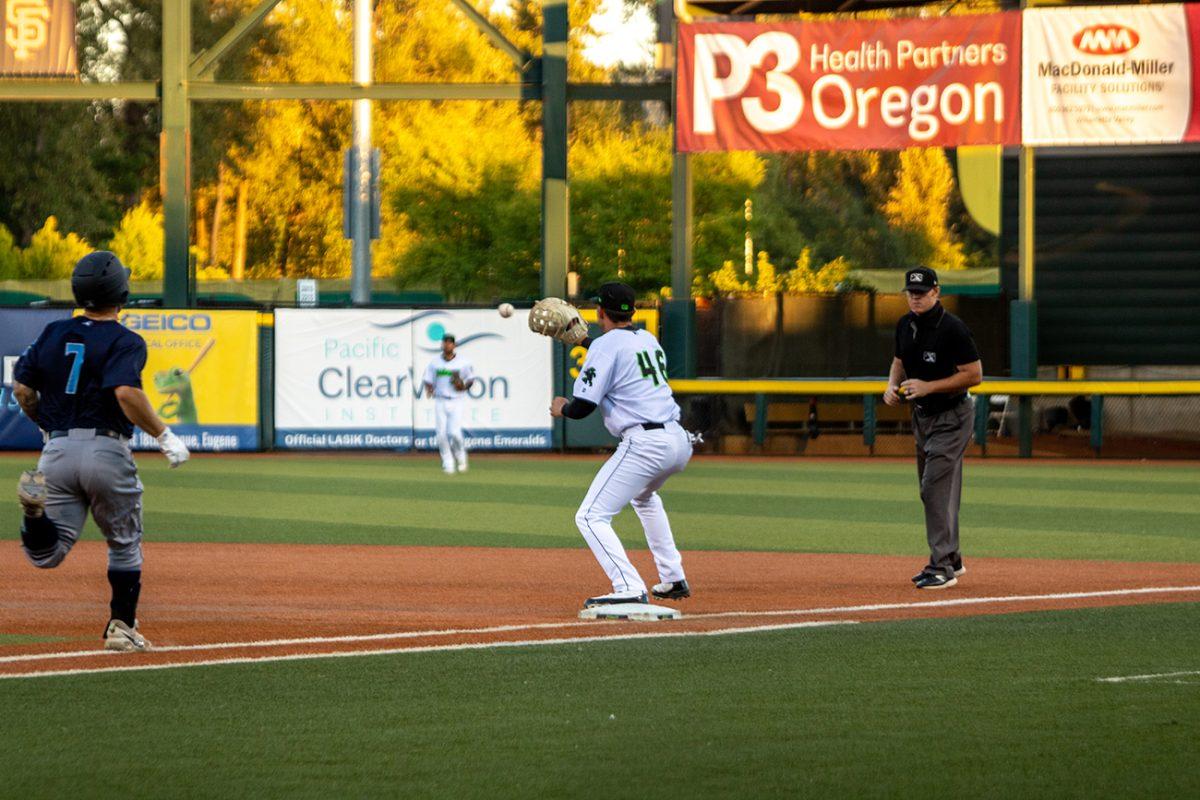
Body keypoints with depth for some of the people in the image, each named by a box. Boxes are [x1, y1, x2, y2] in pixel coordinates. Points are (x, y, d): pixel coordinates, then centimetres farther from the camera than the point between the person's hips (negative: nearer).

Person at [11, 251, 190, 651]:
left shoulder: (53, 334, 10)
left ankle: (36, 505, -30)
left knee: (46, 554, -1)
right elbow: (126, 393, -23)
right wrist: (164, 435, -15)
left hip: (57, 451, 4)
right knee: (124, 545, 17)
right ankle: (121, 628, 16)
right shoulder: (125, 341, -7)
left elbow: (21, 387, 10)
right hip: (106, 450, -4)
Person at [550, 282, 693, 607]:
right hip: (679, 442, 9)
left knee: (591, 517, -9)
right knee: (643, 495, 37)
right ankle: (674, 579, 33)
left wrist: (562, 408, 12)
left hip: (644, 444, -9)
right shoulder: (648, 339, 17)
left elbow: (583, 407, -10)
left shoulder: (605, 345, -7)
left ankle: (630, 589, -26)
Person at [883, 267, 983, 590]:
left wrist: (928, 387, -24)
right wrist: (892, 385, -1)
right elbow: (899, 361, 21)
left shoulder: (952, 329, -20)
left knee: (935, 489, -15)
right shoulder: (905, 325, 4)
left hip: (951, 416, -8)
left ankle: (942, 568, -14)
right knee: (934, 491, 15)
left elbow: (974, 375, -20)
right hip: (922, 416, 8)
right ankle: (951, 560, 27)